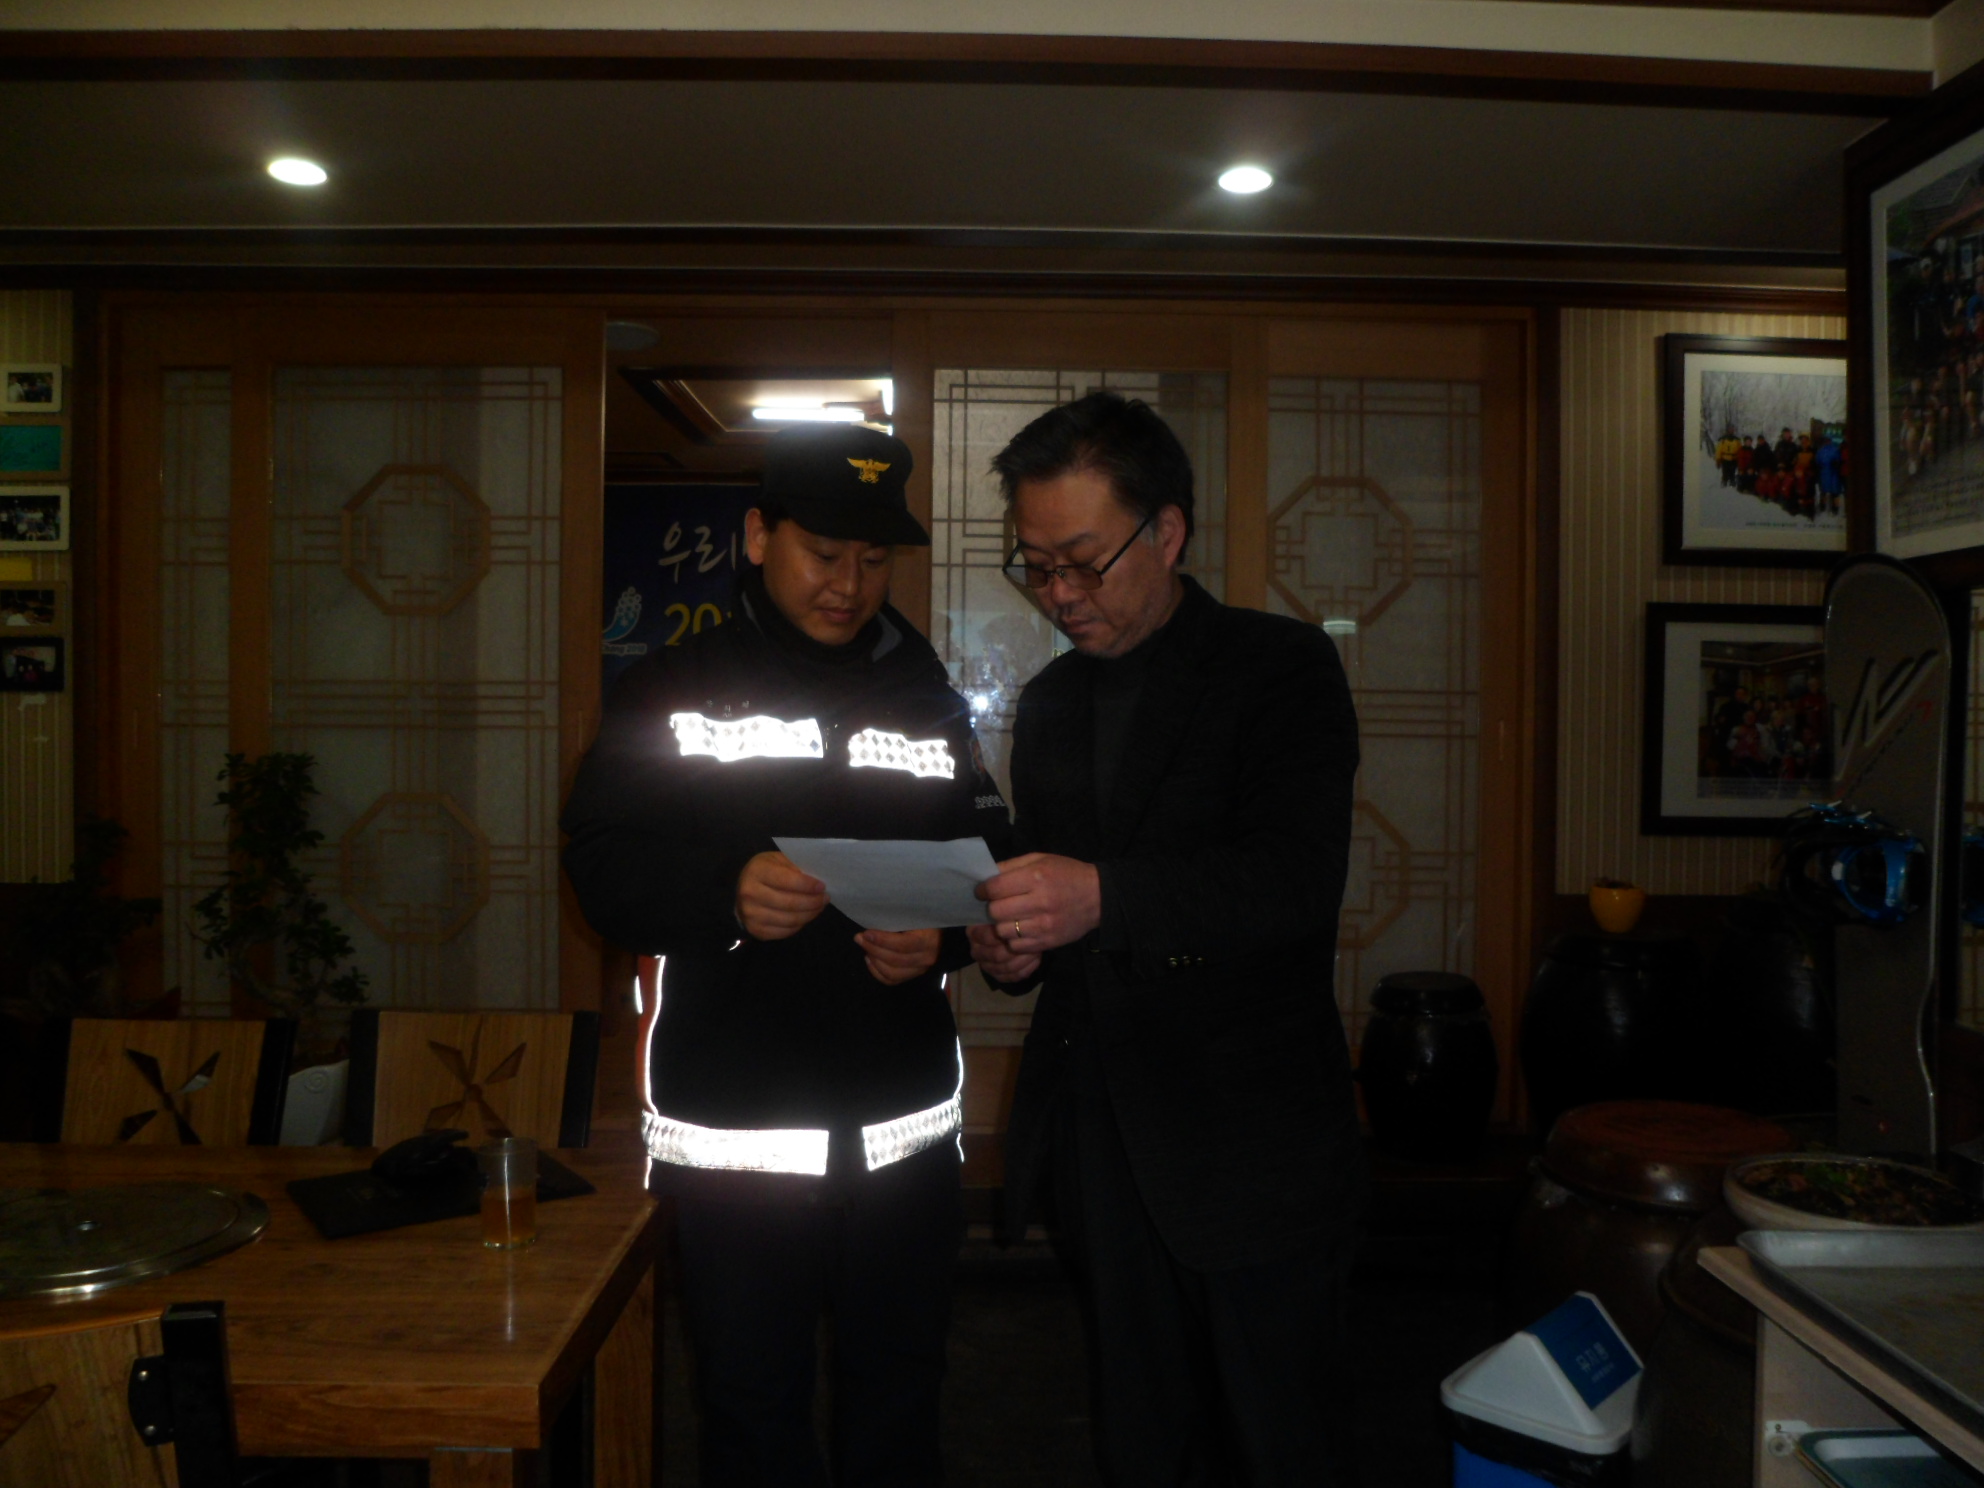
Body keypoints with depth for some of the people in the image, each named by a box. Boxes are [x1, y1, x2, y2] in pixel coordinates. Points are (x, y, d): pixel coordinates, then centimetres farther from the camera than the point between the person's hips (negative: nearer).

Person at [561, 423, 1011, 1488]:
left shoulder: (930, 701, 12)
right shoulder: (666, 693, 4)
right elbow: (603, 868, -4)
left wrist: (944, 938, -10)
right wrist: (725, 890, -22)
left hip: (904, 1133, 3)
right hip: (730, 1139, -2)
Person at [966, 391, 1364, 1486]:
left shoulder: (1283, 668, -6)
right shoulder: (1049, 701, 13)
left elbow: (1300, 876, -20)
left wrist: (1103, 898, -33)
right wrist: (1008, 945, -3)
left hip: (1248, 1148, -5)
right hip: (1100, 1142, 6)